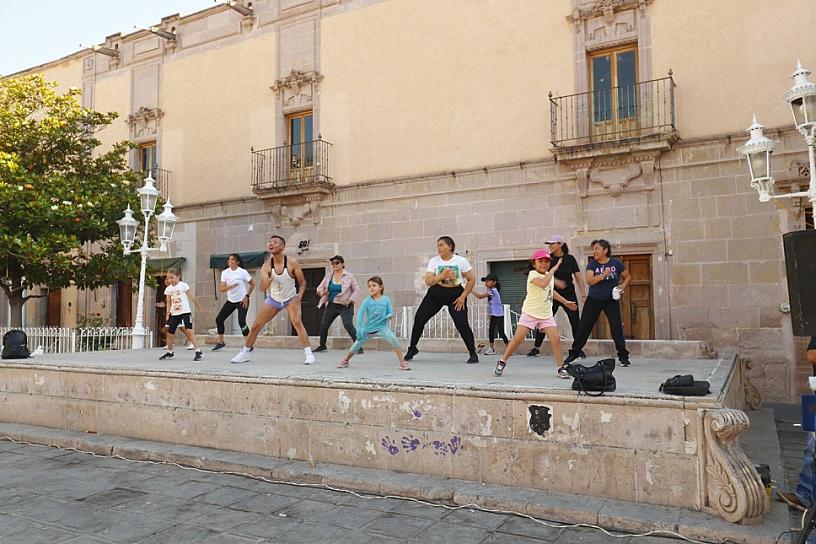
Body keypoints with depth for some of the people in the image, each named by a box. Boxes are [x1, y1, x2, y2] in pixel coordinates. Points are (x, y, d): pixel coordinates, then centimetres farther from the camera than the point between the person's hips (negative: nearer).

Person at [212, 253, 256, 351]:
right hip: (230, 301, 6)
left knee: (242, 322, -17)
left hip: (242, 301, -6)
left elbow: (252, 284, -2)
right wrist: (230, 286, -26)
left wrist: (247, 296, -7)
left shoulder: (242, 272, -12)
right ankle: (220, 342, 19)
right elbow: (221, 289, -6)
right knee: (219, 319, 3)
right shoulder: (225, 273, -1)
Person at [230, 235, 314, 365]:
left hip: (291, 299, -3)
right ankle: (245, 353, 23)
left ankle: (308, 353, -21)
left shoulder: (292, 262, -18)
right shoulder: (266, 266, -13)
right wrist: (267, 281, -40)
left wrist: (300, 294, -27)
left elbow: (302, 282, -9)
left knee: (297, 322, -27)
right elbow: (262, 289, -18)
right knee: (255, 326, 3)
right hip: (273, 299, 3)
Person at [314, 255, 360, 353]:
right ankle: (322, 345, 27)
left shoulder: (349, 276, -3)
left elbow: (356, 289, 0)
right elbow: (320, 286, 9)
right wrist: (321, 292, -15)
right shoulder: (328, 275, 7)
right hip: (331, 305, 5)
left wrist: (351, 299, -15)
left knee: (348, 325, -19)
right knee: (323, 325, 7)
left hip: (345, 306, -5)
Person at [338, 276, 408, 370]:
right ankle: (345, 361, 37)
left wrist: (389, 316, -23)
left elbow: (390, 313, 2)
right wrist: (359, 330, -16)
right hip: (368, 328, 1)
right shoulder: (367, 301, -6)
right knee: (357, 344, 8)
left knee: (394, 339, -25)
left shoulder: (386, 300, -3)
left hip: (382, 327, -1)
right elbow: (360, 314, -8)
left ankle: (402, 363, -15)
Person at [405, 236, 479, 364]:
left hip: (456, 294, -2)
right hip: (436, 293, 3)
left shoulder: (461, 261, -9)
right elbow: (428, 281, -13)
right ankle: (412, 348, 16)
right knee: (419, 318, -4)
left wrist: (463, 297, -11)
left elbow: (471, 280, -4)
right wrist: (442, 276, -29)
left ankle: (473, 354, 1)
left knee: (462, 324, -15)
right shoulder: (434, 261, -5)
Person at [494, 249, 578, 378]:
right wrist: (554, 269, -28)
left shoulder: (550, 275, 10)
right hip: (530, 312, -5)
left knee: (556, 339, -9)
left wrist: (565, 302, 29)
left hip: (546, 314, 6)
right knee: (518, 339, -7)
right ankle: (502, 361, 11)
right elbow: (543, 284, -36)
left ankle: (560, 367, 2)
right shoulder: (533, 274, -14)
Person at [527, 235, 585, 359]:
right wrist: (555, 281, -27)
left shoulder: (570, 259, 1)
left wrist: (583, 294, -2)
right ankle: (536, 347, 13)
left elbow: (578, 277, 3)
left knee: (575, 321, -3)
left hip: (569, 294, 0)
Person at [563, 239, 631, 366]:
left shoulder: (616, 263, -4)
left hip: (611, 300, -1)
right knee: (584, 327, 3)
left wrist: (623, 286, -9)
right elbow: (589, 281, -18)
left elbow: (628, 276, 9)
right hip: (594, 300, 1)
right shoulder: (592, 264, -4)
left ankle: (623, 356, 9)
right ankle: (574, 353, 14)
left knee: (617, 328, -6)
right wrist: (603, 275, -30)